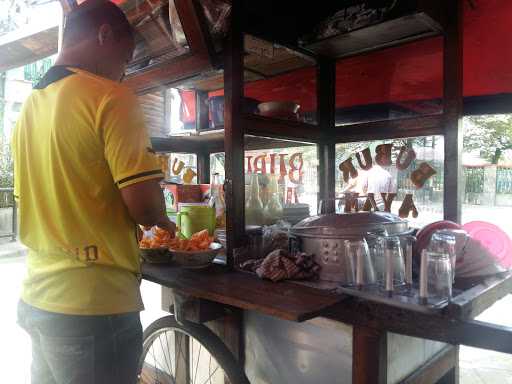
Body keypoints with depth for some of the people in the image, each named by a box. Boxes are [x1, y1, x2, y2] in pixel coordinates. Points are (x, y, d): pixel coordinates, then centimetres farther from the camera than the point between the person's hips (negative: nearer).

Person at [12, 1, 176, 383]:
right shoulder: (111, 96, -14)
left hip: (37, 300, 8)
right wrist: (162, 220, 1)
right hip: (93, 306, -8)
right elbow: (143, 205, -22)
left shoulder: (30, 105, 11)